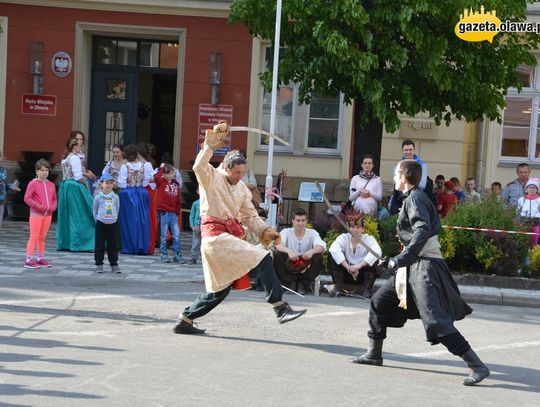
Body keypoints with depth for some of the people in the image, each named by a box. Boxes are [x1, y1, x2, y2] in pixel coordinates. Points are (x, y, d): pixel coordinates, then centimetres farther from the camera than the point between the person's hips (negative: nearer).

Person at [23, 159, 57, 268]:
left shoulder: (51, 185, 10)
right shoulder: (33, 183, -8)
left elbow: (54, 198, 18)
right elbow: (27, 198, -11)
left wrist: (53, 207, -1)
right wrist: (38, 206, -19)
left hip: (48, 214, 6)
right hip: (36, 214, -6)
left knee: (42, 237, 13)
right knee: (34, 236, -6)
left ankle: (40, 258, 22)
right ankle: (28, 260, -3)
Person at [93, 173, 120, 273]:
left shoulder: (115, 197, -1)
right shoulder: (98, 197, -6)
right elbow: (95, 210, 4)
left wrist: (114, 218, 5)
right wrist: (97, 219, 2)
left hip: (112, 224, 1)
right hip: (100, 224, -1)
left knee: (112, 245, 5)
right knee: (99, 245, 3)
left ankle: (114, 264, 11)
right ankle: (99, 264, 10)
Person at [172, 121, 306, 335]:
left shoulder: (242, 189, 17)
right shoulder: (211, 178, -3)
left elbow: (250, 216, 19)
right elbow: (199, 166, -25)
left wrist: (265, 230, 3)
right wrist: (212, 142, -30)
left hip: (230, 236, 9)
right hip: (215, 235, -9)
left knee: (220, 289, 13)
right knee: (262, 258, -19)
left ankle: (185, 321, 24)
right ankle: (280, 307, -20)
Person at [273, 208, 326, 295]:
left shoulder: (312, 233, -1)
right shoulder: (286, 232, -3)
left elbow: (321, 246, -20)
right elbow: (278, 244, -23)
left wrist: (312, 251, -43)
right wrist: (288, 251, -44)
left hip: (306, 270, 1)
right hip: (289, 268, -1)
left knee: (318, 257, -25)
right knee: (278, 255, -26)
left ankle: (304, 284, -8)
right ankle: (290, 283, -9)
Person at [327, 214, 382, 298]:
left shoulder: (369, 239, -9)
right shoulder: (343, 238, -6)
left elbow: (377, 252, -32)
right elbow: (333, 249, -28)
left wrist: (359, 266, -39)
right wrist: (348, 267, -37)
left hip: (363, 275, -1)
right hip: (346, 274, 1)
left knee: (374, 260, -28)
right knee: (332, 256, -20)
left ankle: (366, 289, -16)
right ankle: (337, 287, -12)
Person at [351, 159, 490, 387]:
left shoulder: (415, 199, -12)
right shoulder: (413, 198, 17)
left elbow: (422, 231, -26)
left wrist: (400, 260, -28)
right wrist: (392, 262, 23)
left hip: (425, 266, -10)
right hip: (413, 266, 10)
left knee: (436, 321, -18)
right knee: (379, 302, 15)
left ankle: (477, 367, -18)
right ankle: (374, 354, 27)